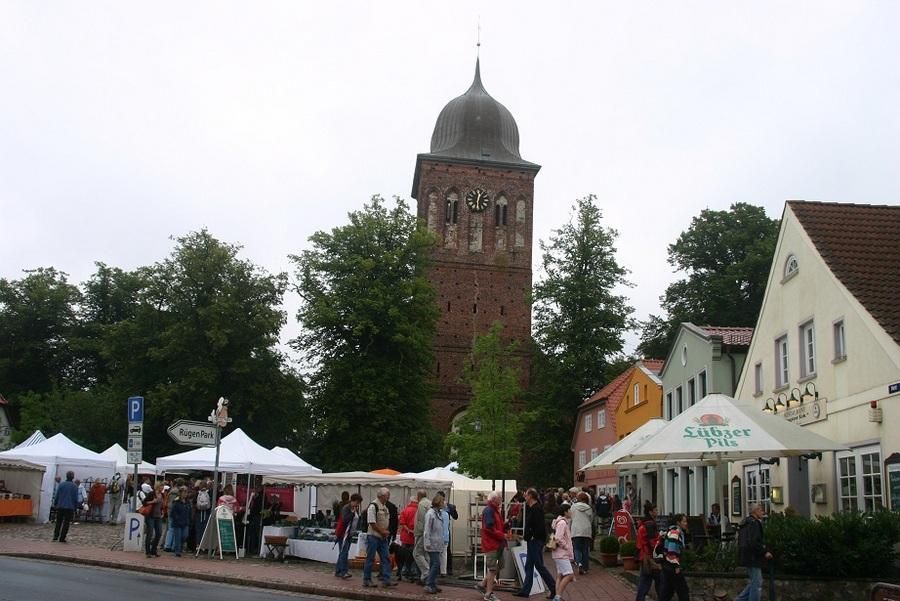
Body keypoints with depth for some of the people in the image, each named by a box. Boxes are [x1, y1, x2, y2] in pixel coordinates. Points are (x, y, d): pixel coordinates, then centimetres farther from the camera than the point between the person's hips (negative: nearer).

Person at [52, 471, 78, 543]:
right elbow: (76, 498, 0)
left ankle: (55, 537, 3)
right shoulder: (74, 486, -1)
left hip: (60, 506, 2)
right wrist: (75, 507, 9)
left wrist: (56, 504, 12)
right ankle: (62, 538, 0)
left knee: (58, 522, 13)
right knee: (66, 523, 3)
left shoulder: (61, 484, 1)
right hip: (70, 507, -2)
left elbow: (57, 496, 2)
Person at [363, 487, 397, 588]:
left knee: (386, 558, 4)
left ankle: (386, 580, 5)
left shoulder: (385, 507, 13)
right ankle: (366, 580, 8)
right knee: (370, 559, -1)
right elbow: (372, 523, -19)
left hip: (383, 537, 8)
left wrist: (386, 532, 4)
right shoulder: (373, 506, -15)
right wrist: (383, 531, -14)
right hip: (373, 536, -8)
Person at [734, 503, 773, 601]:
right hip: (753, 557, -10)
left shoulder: (746, 522, 17)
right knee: (756, 584, -3)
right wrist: (765, 552, -16)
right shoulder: (754, 523, -16)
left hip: (747, 556, 10)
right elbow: (754, 543, -25)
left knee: (754, 582, 17)